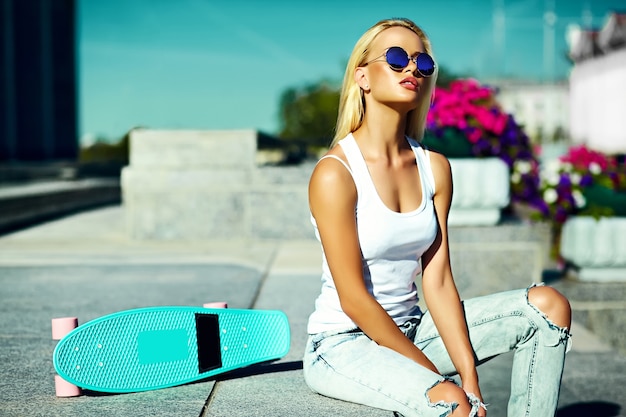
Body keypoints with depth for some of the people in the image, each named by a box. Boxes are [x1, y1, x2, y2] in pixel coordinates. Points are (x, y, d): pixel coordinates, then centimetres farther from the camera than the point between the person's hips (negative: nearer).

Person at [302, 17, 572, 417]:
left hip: (408, 331, 7)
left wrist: (470, 379, -9)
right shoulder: (334, 174, -17)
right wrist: (436, 375, -16)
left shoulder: (435, 168, 3)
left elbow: (438, 282, -1)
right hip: (343, 344, -7)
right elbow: (354, 299, -18)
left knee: (549, 305, -4)